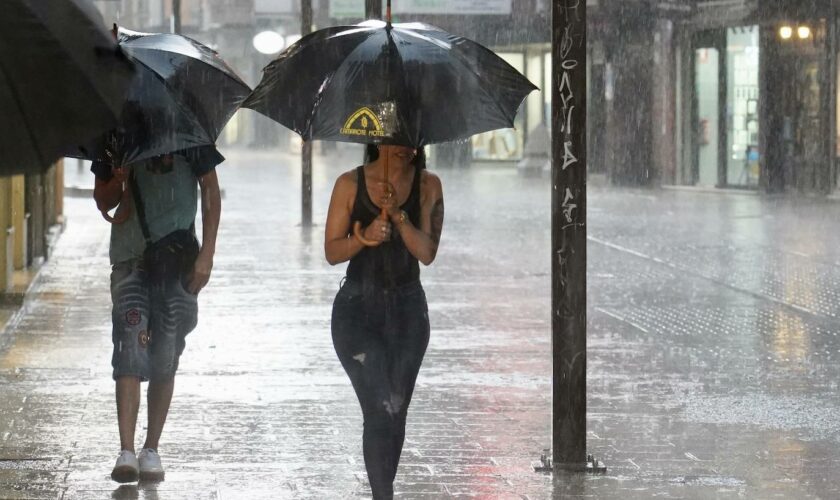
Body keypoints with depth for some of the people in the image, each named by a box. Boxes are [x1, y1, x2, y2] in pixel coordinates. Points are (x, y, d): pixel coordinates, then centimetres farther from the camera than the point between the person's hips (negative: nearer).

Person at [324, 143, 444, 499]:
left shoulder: (427, 186, 0)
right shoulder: (350, 184, -4)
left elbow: (427, 253, -8)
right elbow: (332, 252, -3)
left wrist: (398, 214, -21)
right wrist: (364, 236, -21)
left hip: (407, 309, 3)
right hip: (358, 308, -3)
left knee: (396, 412, 8)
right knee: (381, 409, -14)